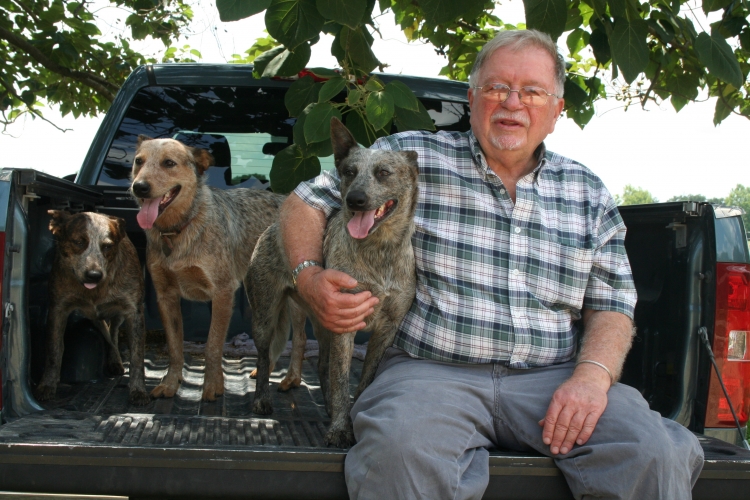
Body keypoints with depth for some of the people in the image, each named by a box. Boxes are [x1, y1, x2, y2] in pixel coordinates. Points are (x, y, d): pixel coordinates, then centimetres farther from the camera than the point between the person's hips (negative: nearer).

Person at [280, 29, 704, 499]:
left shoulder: (588, 194, 16)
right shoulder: (410, 157, 7)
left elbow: (611, 304, 14)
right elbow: (305, 203, 12)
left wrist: (593, 373, -7)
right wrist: (311, 279, -9)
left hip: (552, 377, 3)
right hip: (432, 370, -2)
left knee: (657, 454, -26)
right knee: (402, 451, -37)